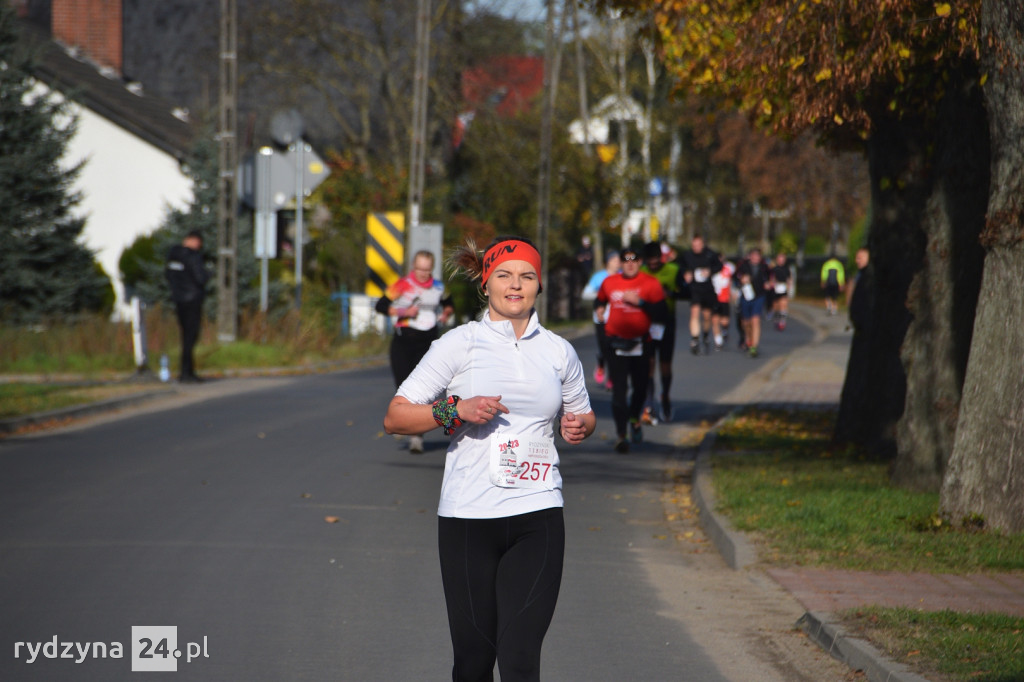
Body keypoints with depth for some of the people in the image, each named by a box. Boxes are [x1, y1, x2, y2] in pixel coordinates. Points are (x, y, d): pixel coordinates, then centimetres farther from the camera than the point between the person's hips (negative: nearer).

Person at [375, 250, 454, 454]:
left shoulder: (438, 288, 7)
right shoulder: (403, 285, -4)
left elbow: (448, 303, 26)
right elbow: (381, 305, -5)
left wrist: (446, 313, 4)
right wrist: (404, 311, -17)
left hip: (428, 344, 1)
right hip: (403, 342, -1)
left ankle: (417, 437, -5)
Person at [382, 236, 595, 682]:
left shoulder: (558, 351, 11)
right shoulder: (458, 345, 2)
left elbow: (582, 414, 27)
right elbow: (395, 417, 0)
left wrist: (579, 426, 3)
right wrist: (457, 410, -14)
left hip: (537, 517, 2)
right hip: (468, 516, -2)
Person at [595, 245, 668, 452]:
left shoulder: (650, 284, -3)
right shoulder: (609, 283, 6)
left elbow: (661, 314, -8)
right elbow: (600, 300, 25)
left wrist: (640, 302, -19)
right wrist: (599, 309, 2)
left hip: (641, 343, 0)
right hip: (616, 343, 0)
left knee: (640, 387, 11)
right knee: (619, 388, -9)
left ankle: (635, 419, 41)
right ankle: (620, 434, -9)